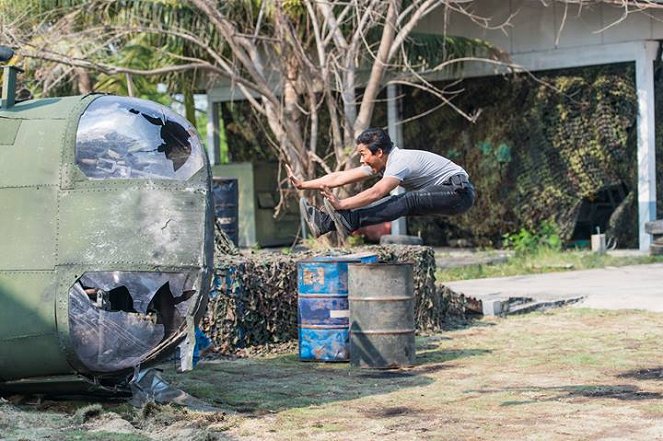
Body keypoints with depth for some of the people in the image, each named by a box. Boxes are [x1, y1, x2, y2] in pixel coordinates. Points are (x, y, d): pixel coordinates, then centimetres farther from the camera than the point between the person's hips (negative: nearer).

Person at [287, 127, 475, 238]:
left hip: (459, 191, -8)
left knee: (408, 201, -29)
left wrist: (342, 204, -42)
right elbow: (341, 177, 3)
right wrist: (303, 184, 0)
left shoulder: (400, 162, -25)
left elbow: (376, 192, -37)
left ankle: (347, 220, -41)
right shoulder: (378, 164, 3)